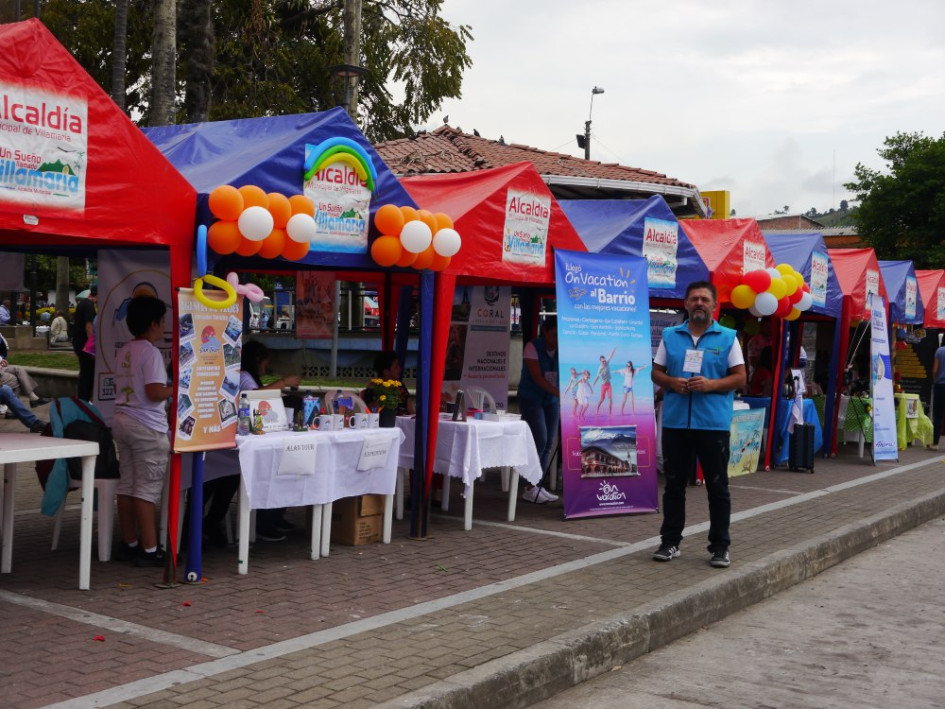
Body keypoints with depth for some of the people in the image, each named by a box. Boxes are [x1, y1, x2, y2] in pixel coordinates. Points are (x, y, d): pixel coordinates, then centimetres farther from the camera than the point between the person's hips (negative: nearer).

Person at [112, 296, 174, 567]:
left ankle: (130, 544, 18)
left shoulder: (123, 352, 12)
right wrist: (176, 389, -4)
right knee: (147, 489, -6)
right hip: (147, 427, -9)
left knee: (126, 486, 11)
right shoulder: (150, 352, -14)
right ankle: (149, 550, -4)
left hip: (122, 420, 9)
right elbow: (155, 392, -21)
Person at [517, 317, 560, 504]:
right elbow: (537, 377, -23)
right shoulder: (533, 347, -14)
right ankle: (529, 488, -7)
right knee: (540, 440, -15)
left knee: (548, 443, 2)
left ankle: (538, 486, 11)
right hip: (531, 399, -5)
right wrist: (559, 393, -34)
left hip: (551, 401, 5)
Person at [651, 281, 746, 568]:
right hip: (675, 422, 2)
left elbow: (740, 377, 1)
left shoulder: (728, 338, 3)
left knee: (717, 487, 3)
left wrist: (711, 384, -15)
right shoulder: (670, 336, 10)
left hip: (714, 423, -2)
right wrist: (671, 382, -10)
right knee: (674, 484, 9)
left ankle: (720, 546, 12)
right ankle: (670, 541, 19)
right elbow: (656, 372, 11)